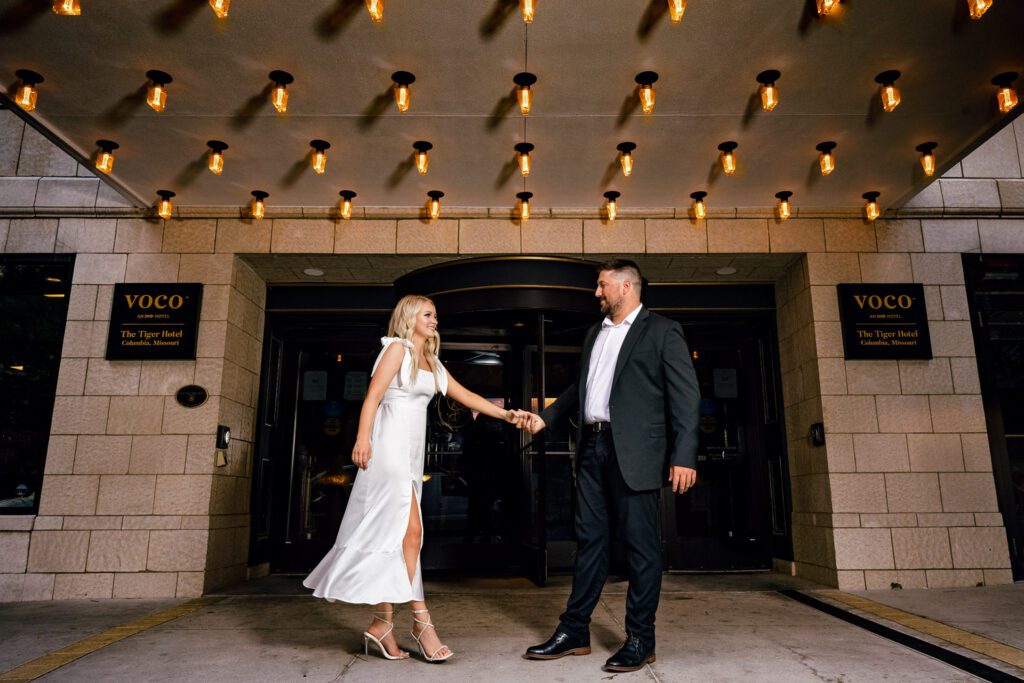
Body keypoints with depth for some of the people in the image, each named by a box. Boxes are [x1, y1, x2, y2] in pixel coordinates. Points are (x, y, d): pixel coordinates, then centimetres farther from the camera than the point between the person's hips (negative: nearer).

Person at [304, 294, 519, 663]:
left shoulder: (431, 362, 21)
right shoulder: (397, 347, -1)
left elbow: (465, 396, 20)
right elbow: (373, 395, -10)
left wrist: (504, 414, 14)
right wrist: (363, 437, -22)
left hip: (411, 451, 8)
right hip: (390, 445, -8)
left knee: (394, 534, 5)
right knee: (409, 531, -12)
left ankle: (382, 622, 10)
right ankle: (420, 619, -7)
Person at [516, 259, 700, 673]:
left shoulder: (661, 331, -1)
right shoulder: (594, 334, 20)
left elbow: (685, 394, -7)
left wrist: (683, 455, -15)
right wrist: (544, 418, 13)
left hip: (633, 451, -6)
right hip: (592, 447, 7)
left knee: (641, 544, 2)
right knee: (589, 540, 11)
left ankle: (640, 640, 14)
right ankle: (574, 632, 19)